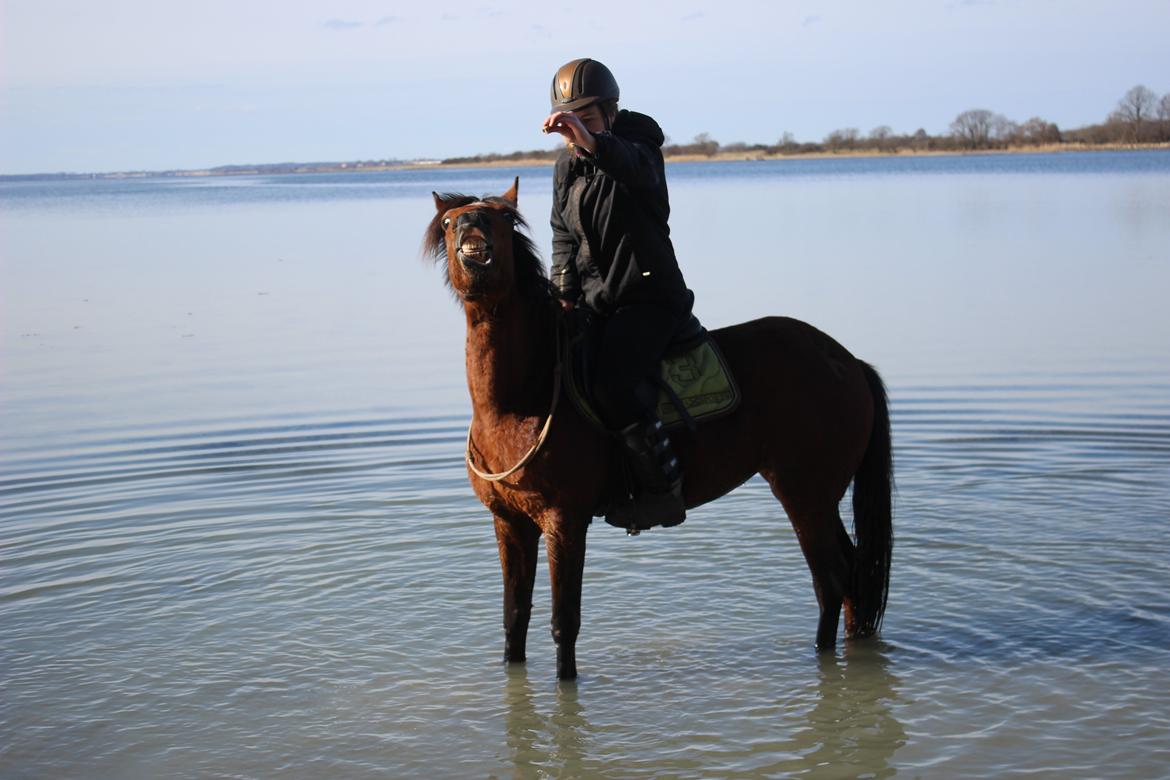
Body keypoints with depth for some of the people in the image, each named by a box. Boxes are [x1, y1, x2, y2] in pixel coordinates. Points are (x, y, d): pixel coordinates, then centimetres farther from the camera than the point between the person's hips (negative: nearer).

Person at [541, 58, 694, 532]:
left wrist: (592, 142, -61)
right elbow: (562, 234, 18)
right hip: (594, 302, 8)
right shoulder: (566, 166, 10)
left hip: (649, 300, -8)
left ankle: (662, 491, -15)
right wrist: (565, 291, 2)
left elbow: (636, 169, -40)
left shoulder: (637, 152, -14)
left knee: (614, 383, -27)